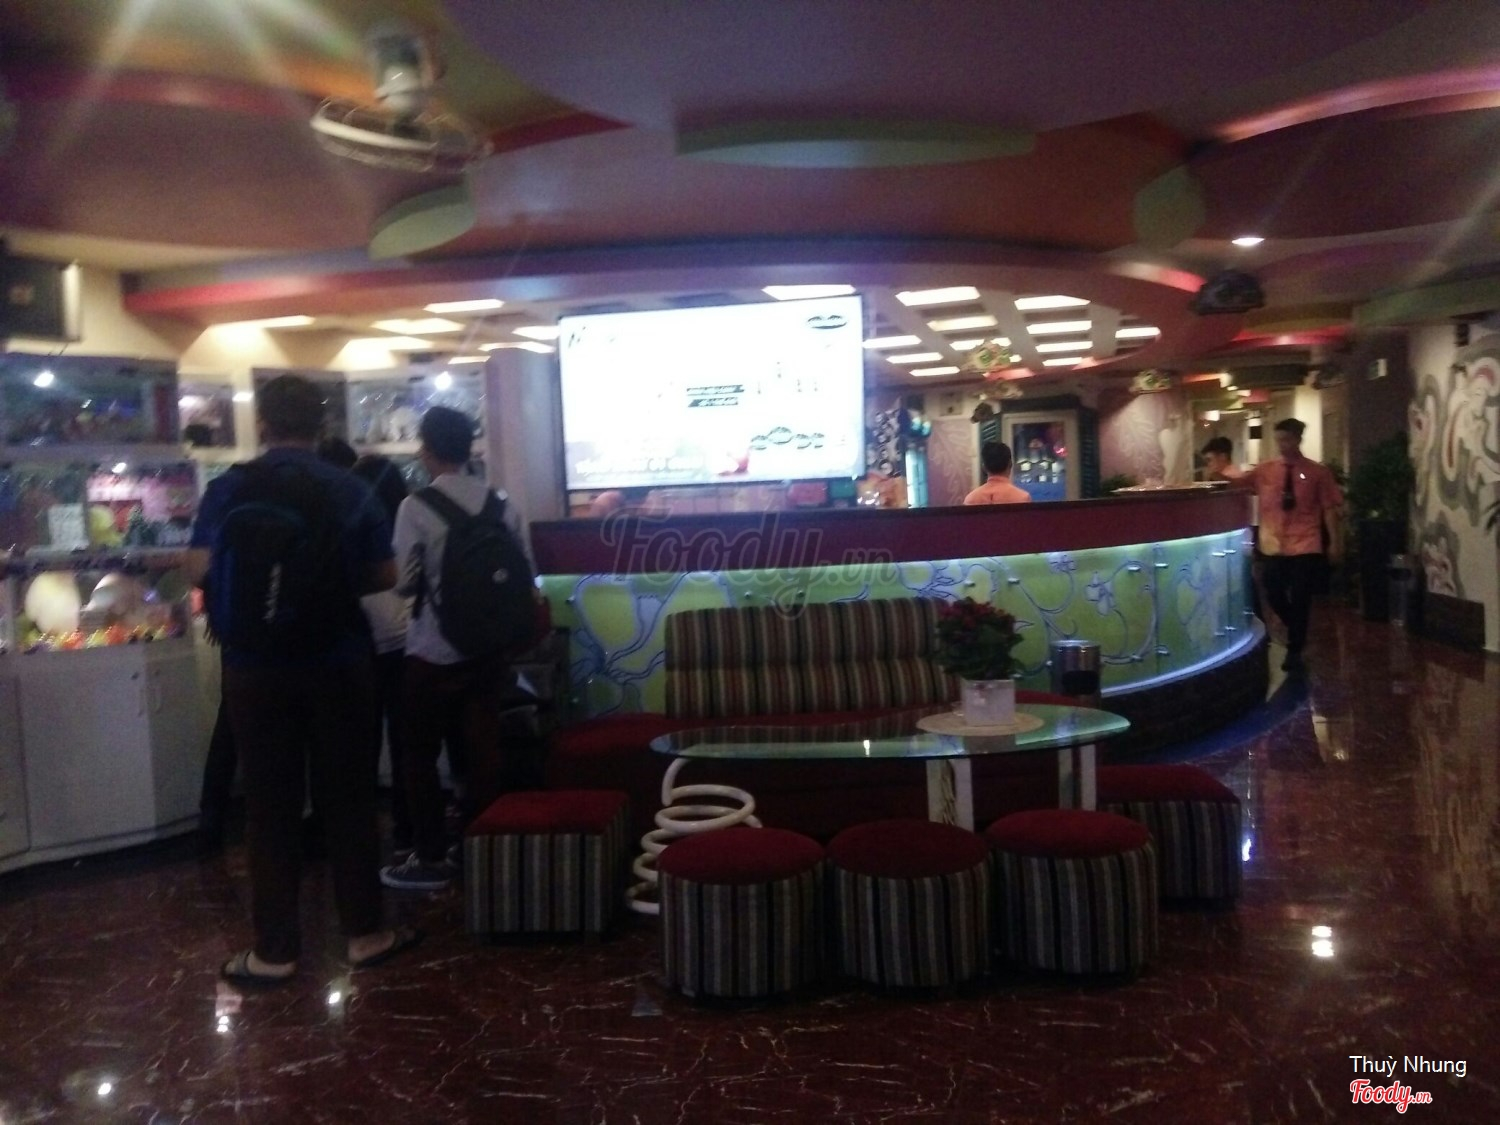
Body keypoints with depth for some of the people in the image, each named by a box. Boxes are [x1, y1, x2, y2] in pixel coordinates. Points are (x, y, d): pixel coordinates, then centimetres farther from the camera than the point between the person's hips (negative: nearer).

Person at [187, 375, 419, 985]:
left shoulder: (228, 490, -4)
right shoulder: (352, 492, -5)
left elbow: (199, 569, 0)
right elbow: (385, 576, 1)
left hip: (255, 670, 1)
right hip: (338, 666, 0)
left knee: (270, 805, 9)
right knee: (348, 798, 10)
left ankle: (274, 950, 15)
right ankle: (365, 933, 19)